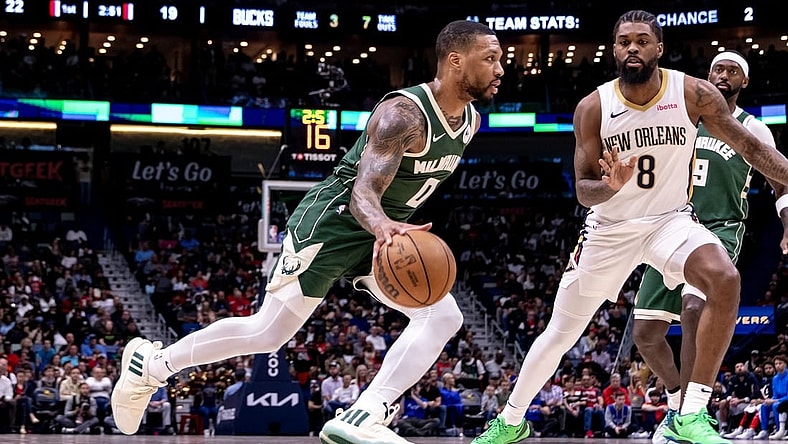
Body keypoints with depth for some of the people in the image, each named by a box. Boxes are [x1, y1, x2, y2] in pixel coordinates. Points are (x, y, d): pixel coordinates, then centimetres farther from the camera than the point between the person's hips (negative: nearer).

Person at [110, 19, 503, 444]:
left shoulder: (470, 121, 2)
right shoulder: (404, 113, -25)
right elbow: (363, 192, -34)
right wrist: (382, 226, -55)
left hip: (378, 233, 8)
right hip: (332, 222, -8)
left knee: (444, 316, -13)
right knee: (267, 333, -1)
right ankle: (150, 363, 17)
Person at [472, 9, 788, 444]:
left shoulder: (693, 94, -14)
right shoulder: (593, 108, -12)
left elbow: (749, 146, -6)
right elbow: (583, 190, -9)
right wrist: (611, 187, -32)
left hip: (671, 220, -1)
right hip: (610, 229, 1)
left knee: (725, 281, -32)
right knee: (558, 334, 8)